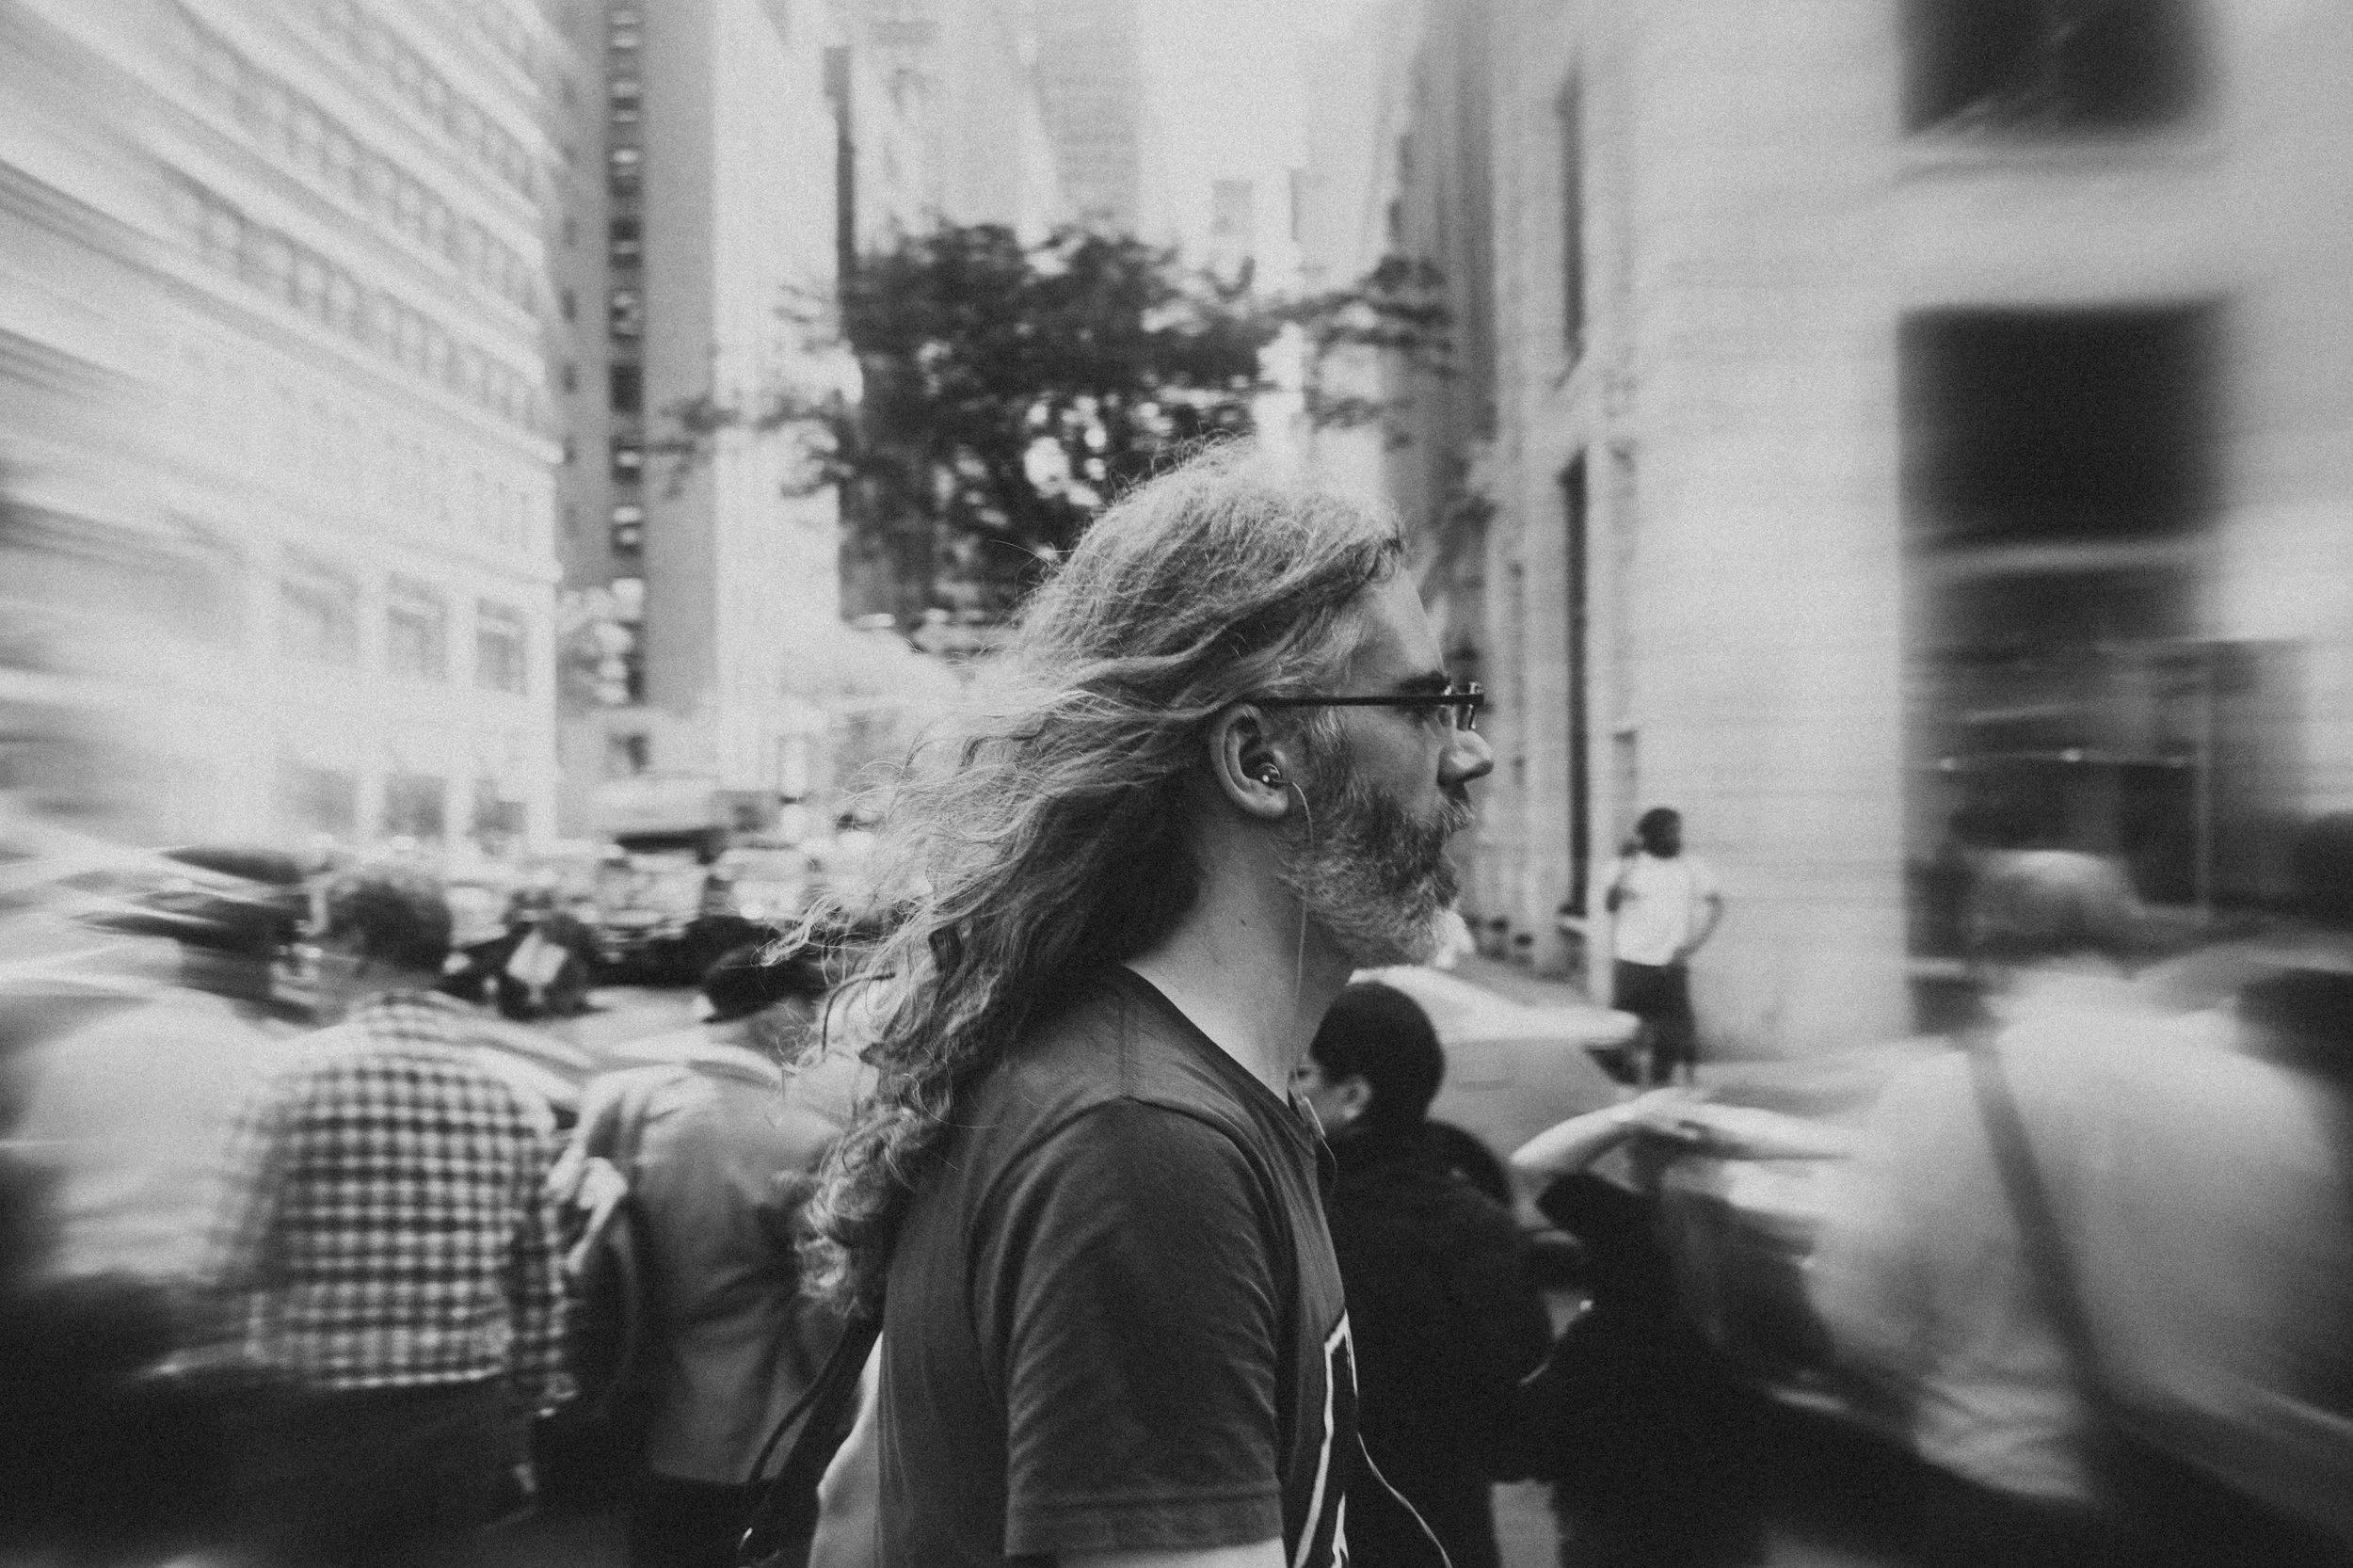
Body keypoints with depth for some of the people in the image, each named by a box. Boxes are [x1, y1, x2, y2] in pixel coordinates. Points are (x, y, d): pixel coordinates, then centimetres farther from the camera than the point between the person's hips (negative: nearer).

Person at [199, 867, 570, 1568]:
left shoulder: (305, 1078, -11)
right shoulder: (513, 1098, 3)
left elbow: (230, 1267, -13)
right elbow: (539, 1296, 7)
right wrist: (516, 1429, 16)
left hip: (327, 1431, -4)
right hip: (469, 1428, 4)